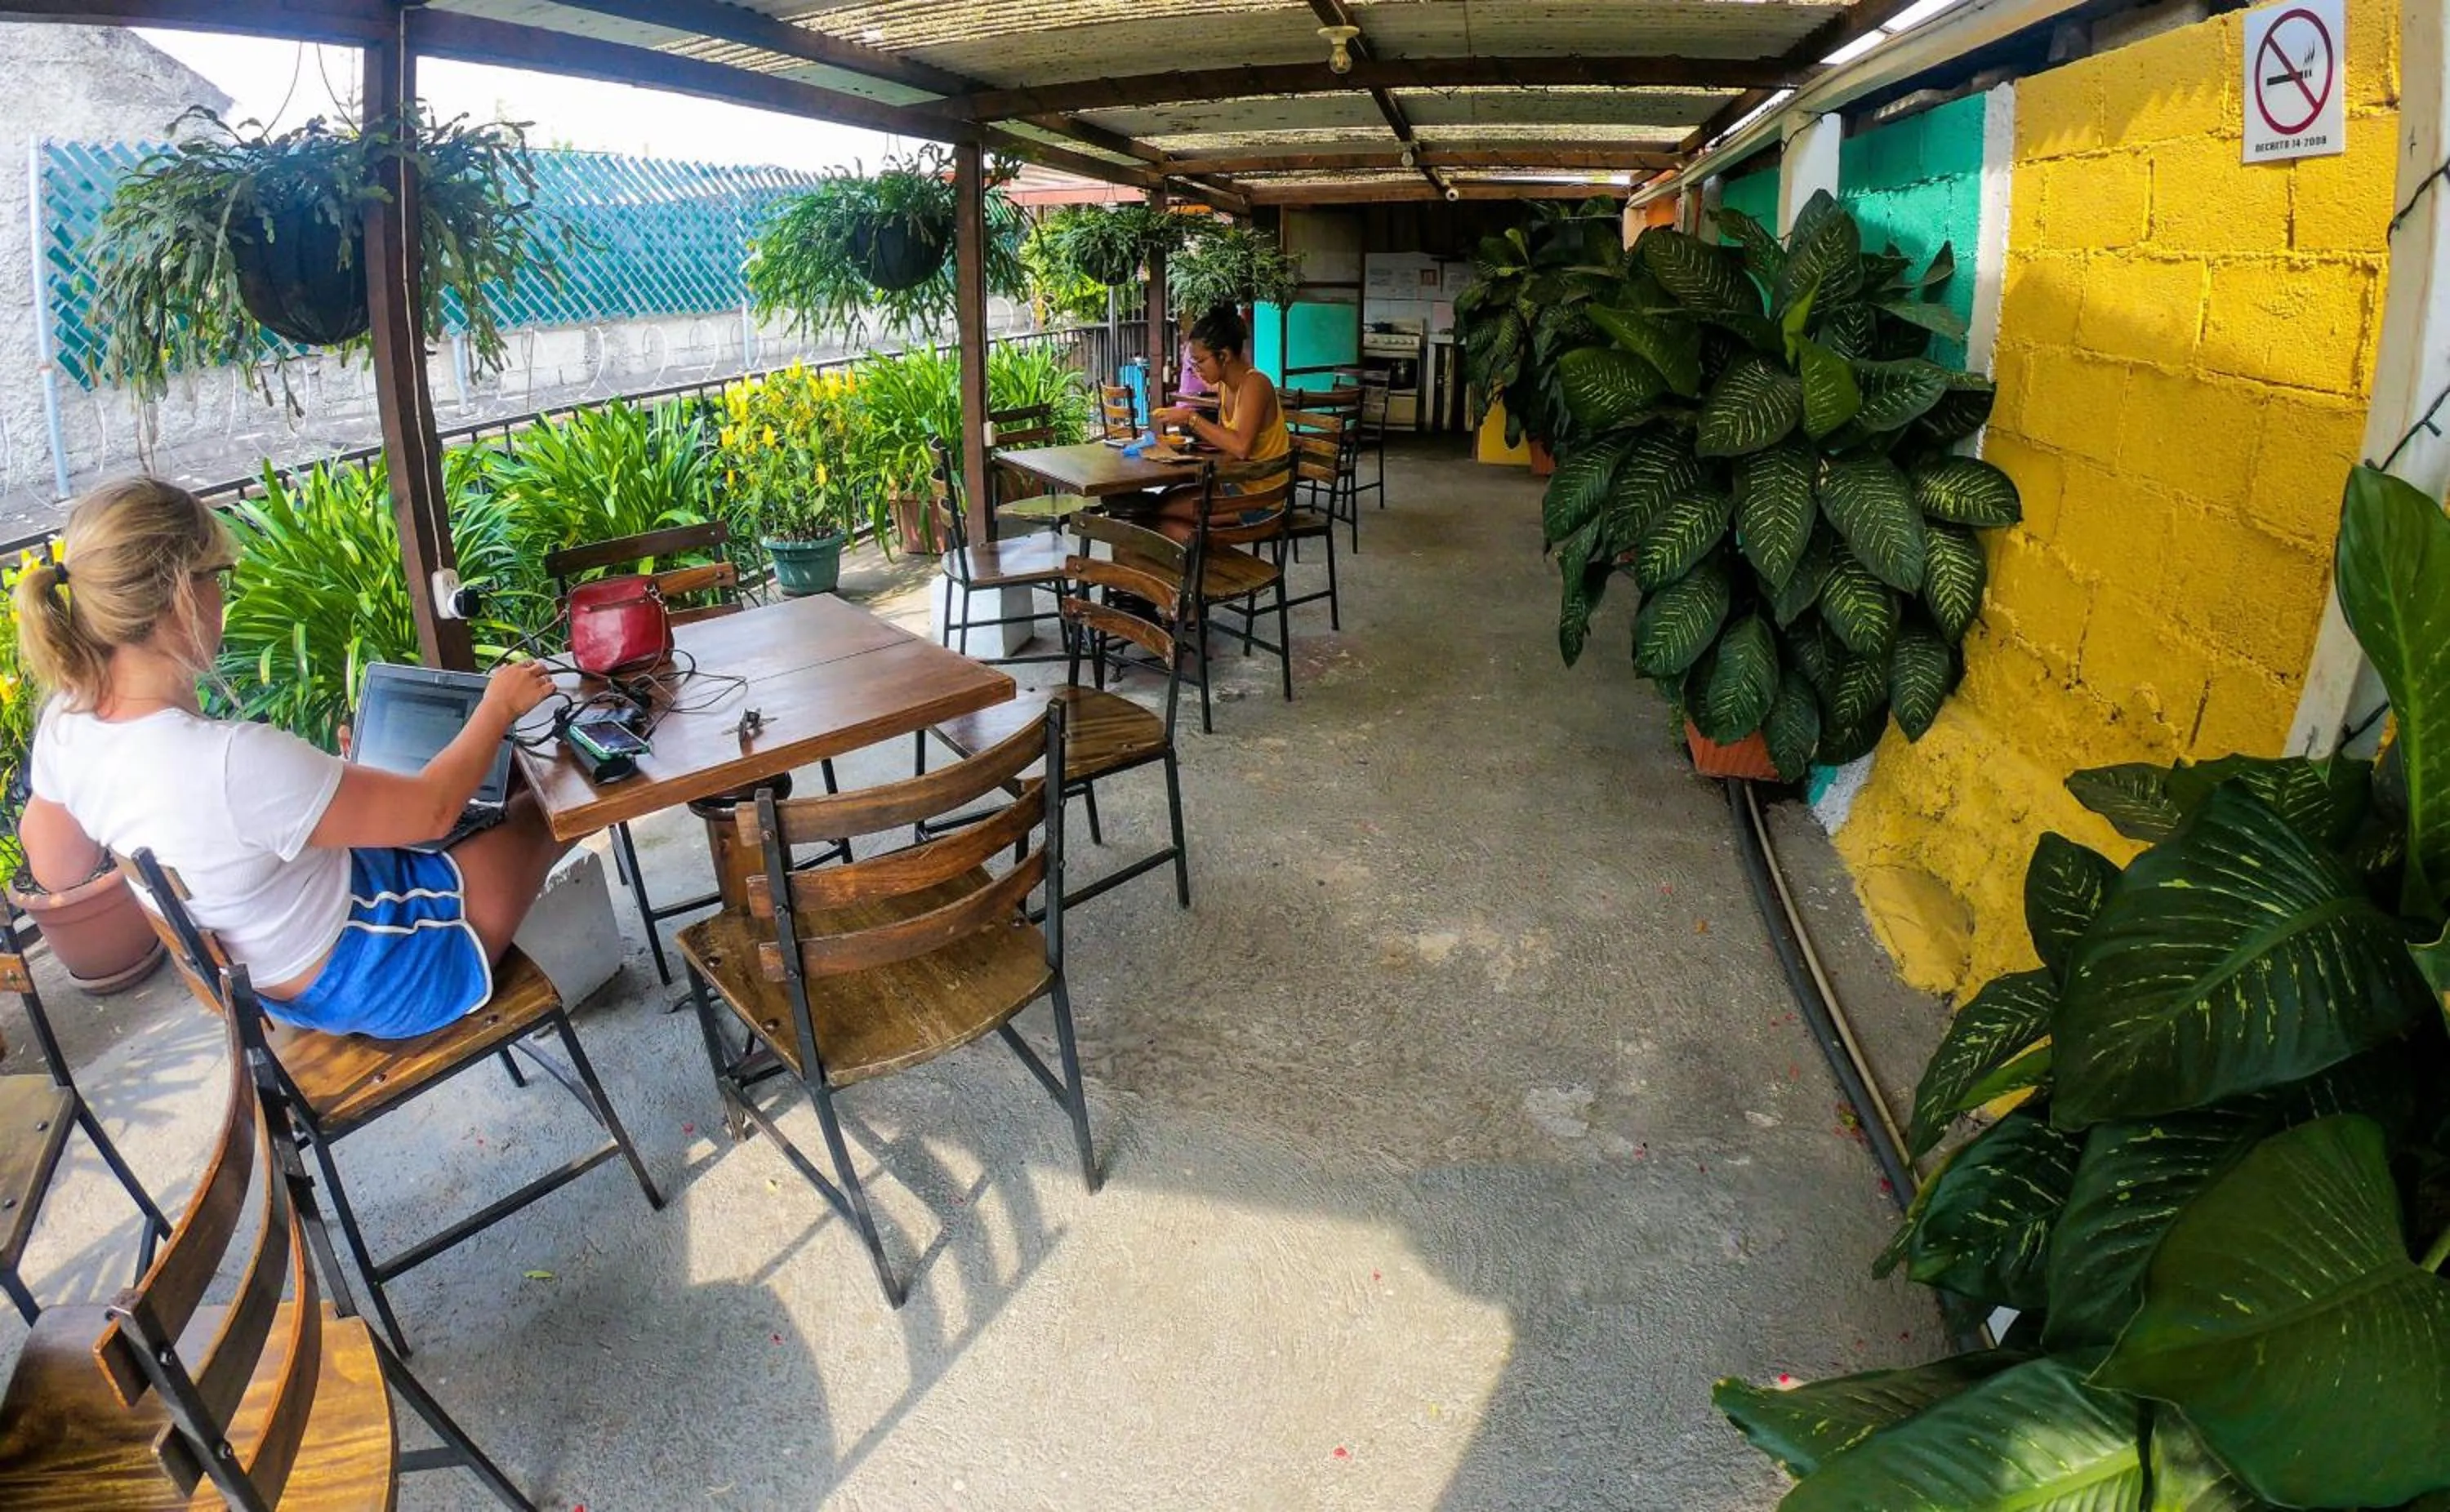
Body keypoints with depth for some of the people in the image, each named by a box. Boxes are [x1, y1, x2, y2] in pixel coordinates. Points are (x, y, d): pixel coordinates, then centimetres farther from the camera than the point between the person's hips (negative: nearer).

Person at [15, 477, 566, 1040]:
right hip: (377, 981, -8)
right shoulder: (235, 762, -39)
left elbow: (55, 869, 6)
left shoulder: (65, 725, -14)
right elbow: (432, 810, -25)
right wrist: (500, 707, -9)